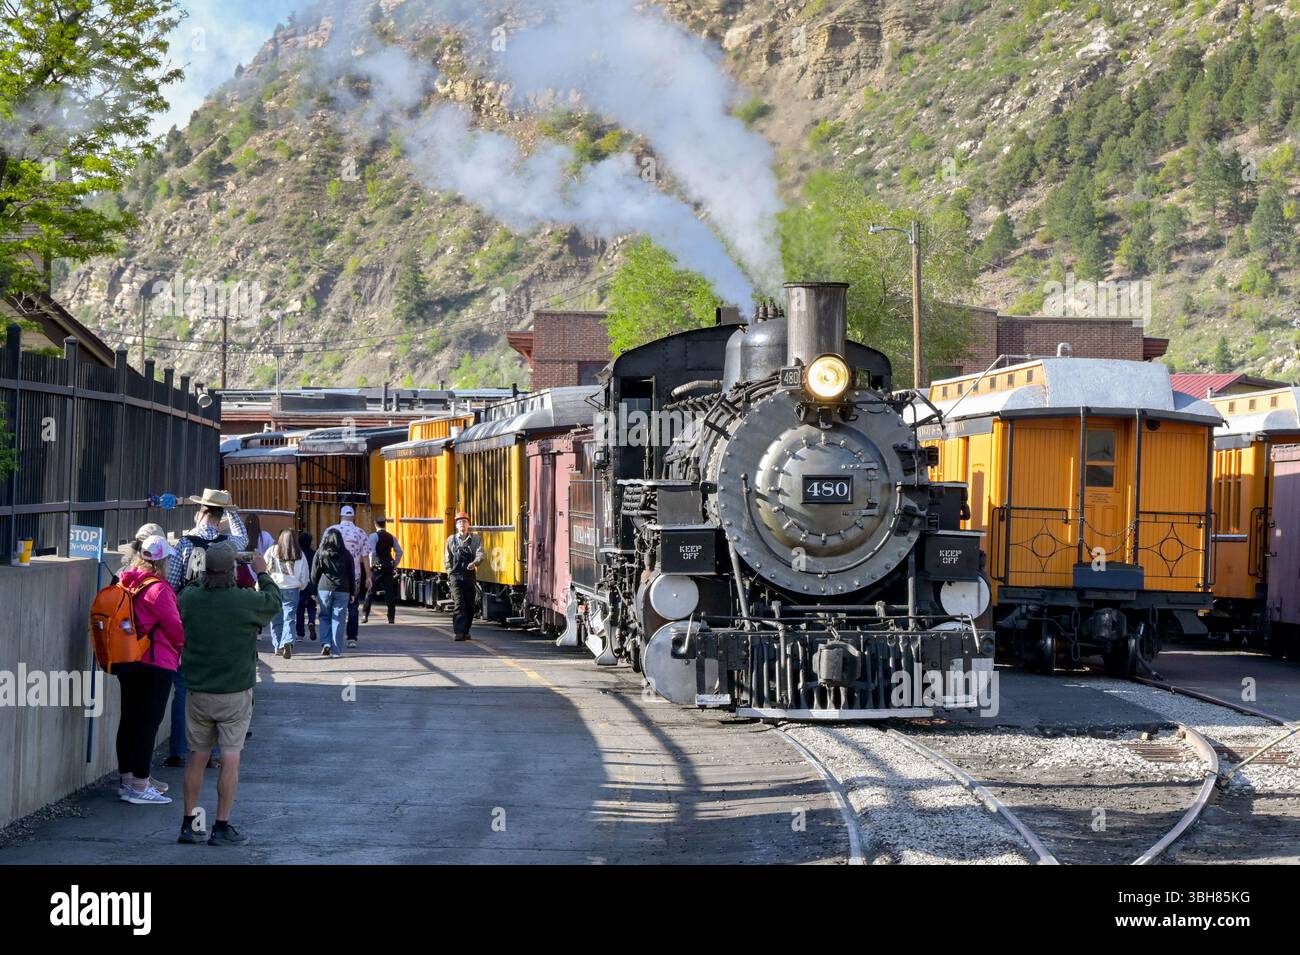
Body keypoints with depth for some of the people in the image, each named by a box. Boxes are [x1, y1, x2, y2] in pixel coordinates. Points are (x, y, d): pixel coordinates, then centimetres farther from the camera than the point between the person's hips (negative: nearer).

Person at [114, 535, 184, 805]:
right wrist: (181, 646, 6)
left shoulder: (125, 585, 5)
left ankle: (128, 778, 24)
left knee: (130, 719, 15)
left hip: (126, 662, 8)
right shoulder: (158, 589, -17)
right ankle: (139, 786, -3)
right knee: (148, 722, -3)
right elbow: (174, 627, -13)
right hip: (156, 663, -8)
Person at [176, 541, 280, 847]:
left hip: (198, 692, 4)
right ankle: (222, 828, 3)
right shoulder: (246, 601, -15)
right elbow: (274, 601, 4)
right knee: (230, 759, 2)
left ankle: (188, 825, 17)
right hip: (235, 693, -4)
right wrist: (262, 573, 19)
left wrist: (205, 575, 27)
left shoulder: (190, 598, -7)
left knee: (197, 758, 12)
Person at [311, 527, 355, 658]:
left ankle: (325, 643, -6)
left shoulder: (320, 554, 2)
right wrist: (352, 593, 14)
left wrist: (314, 592, 12)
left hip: (324, 589, 0)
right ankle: (336, 650, 1)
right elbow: (352, 575, 7)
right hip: (342, 590, 0)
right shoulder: (346, 555, 3)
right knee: (338, 619, 3)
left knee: (325, 617, 13)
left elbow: (314, 575, 3)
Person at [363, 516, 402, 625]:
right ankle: (391, 618, 4)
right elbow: (399, 552, 8)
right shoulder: (391, 537, 9)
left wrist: (371, 565, -6)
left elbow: (372, 552, -15)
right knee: (390, 592, 6)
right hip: (389, 567, 4)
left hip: (377, 567, -4)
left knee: (370, 592, 3)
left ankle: (365, 615, -2)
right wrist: (395, 564, 15)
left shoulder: (374, 536, -6)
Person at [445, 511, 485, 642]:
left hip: (469, 576, 1)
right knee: (458, 604, -13)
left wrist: (475, 562, -28)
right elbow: (447, 558, 14)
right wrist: (450, 572, 2)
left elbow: (480, 554, -8)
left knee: (469, 605, 7)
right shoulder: (451, 540, 11)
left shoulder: (475, 540, 7)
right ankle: (459, 632, -21)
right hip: (455, 576, -1)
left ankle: (465, 631, 21)